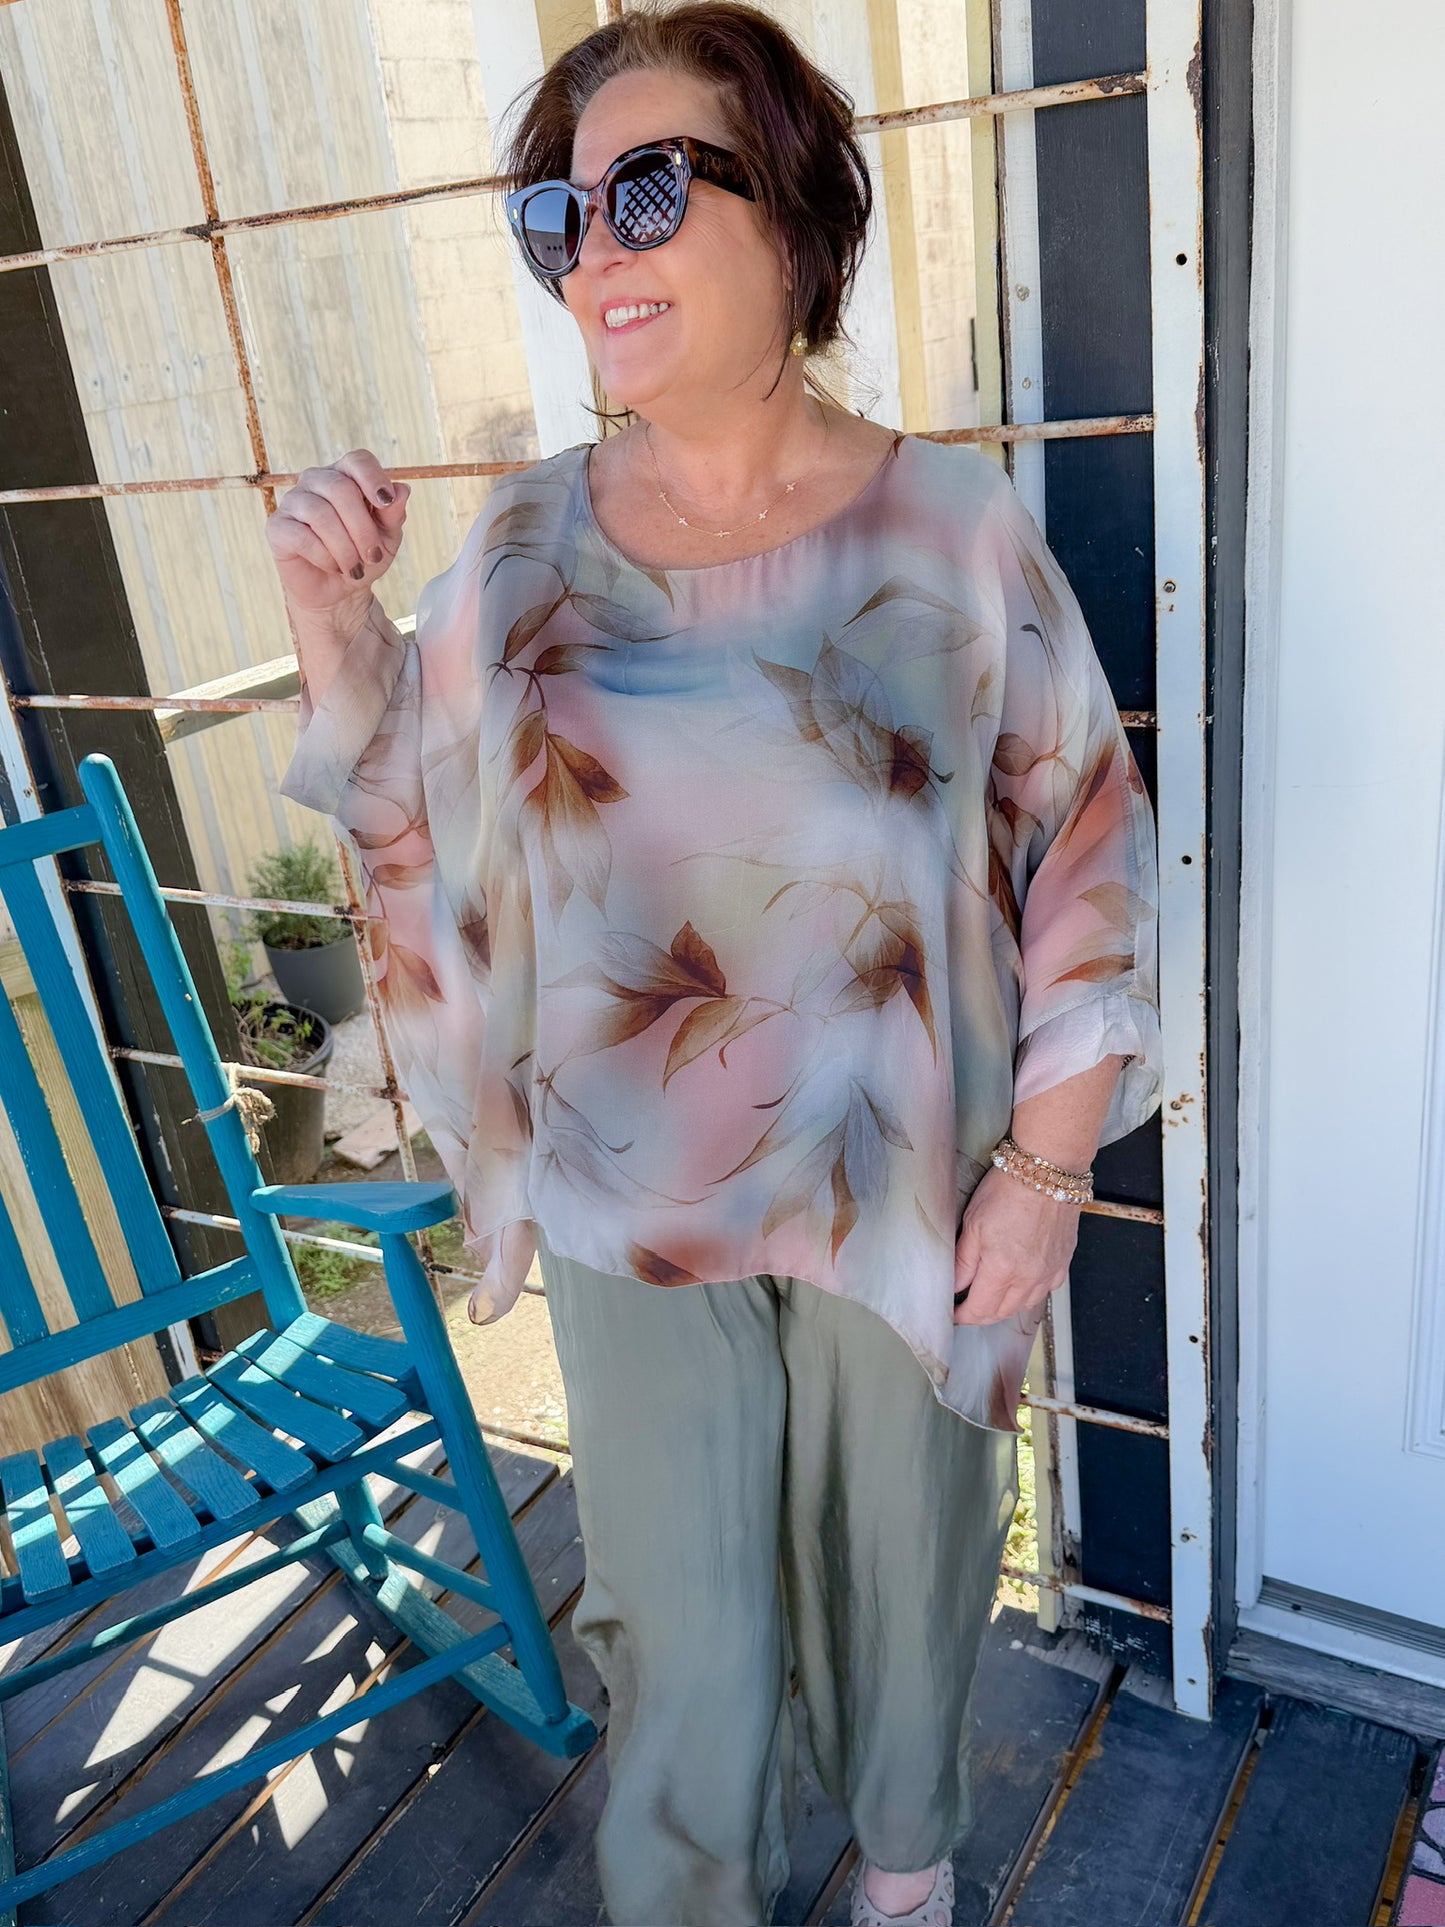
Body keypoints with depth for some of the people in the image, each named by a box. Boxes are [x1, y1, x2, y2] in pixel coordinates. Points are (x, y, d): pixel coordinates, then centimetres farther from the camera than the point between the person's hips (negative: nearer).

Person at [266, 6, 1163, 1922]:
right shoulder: (527, 543, -4)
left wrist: (1048, 1171, -6)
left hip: (908, 1196, 0)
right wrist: (334, 634, -11)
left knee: (901, 1564, 23)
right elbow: (415, 822, 6)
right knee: (682, 1624, 16)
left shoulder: (955, 529, -10)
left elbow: (1091, 862, -5)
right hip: (633, 1206, 1)